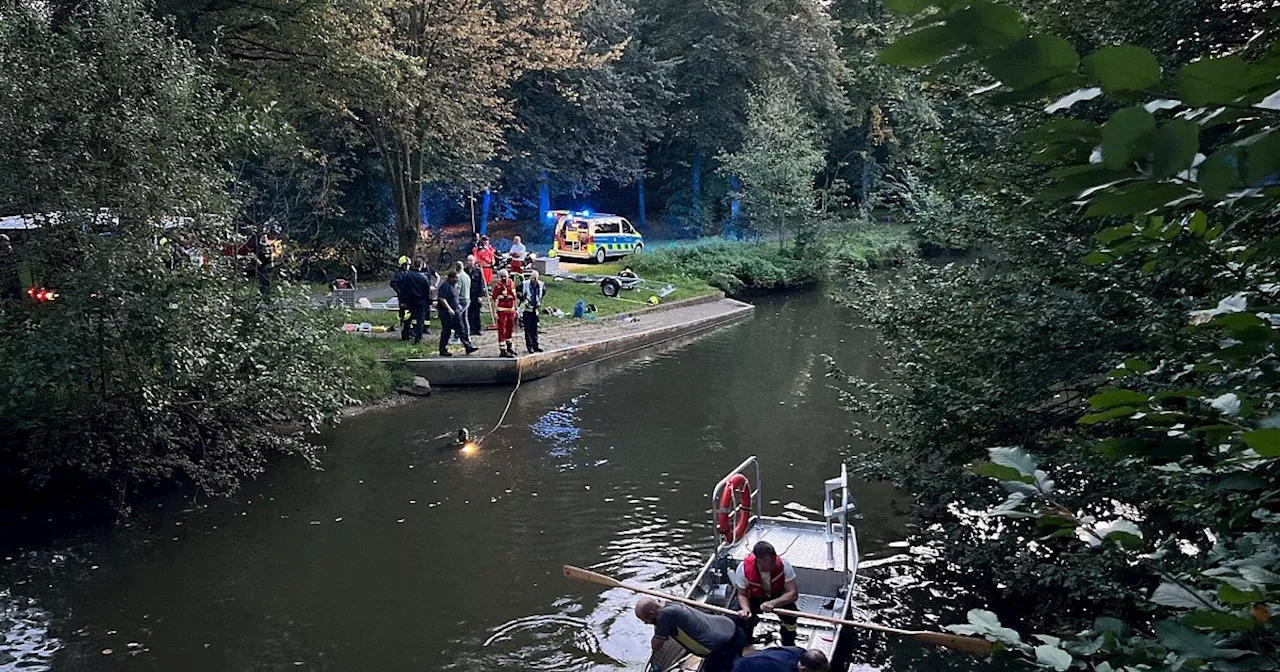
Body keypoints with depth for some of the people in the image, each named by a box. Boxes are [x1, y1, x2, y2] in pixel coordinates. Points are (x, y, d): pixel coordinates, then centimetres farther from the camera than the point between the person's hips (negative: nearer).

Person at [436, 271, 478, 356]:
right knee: (446, 331, -2)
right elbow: (442, 299, -23)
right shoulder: (445, 286, -16)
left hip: (454, 312, 9)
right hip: (446, 312, -9)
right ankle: (443, 351, 9)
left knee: (460, 329, 6)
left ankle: (468, 347, 5)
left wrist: (457, 306, 17)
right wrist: (449, 309, -24)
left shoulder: (454, 285, 14)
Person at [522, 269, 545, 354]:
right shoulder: (525, 284, -12)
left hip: (536, 310, 3)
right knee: (528, 329, -2)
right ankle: (529, 347, 3)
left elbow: (543, 293, 21)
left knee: (535, 329, 9)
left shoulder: (541, 285, -2)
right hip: (527, 309, -3)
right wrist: (523, 299, 0)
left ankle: (535, 346, 16)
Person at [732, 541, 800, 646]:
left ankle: (789, 646, -3)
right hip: (754, 599, 1)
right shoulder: (744, 568, -29)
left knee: (790, 611, -30)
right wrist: (746, 609, -35)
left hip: (778, 598, -1)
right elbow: (742, 594, -13)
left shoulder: (783, 564, -31)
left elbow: (793, 593, -29)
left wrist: (772, 603, -45)